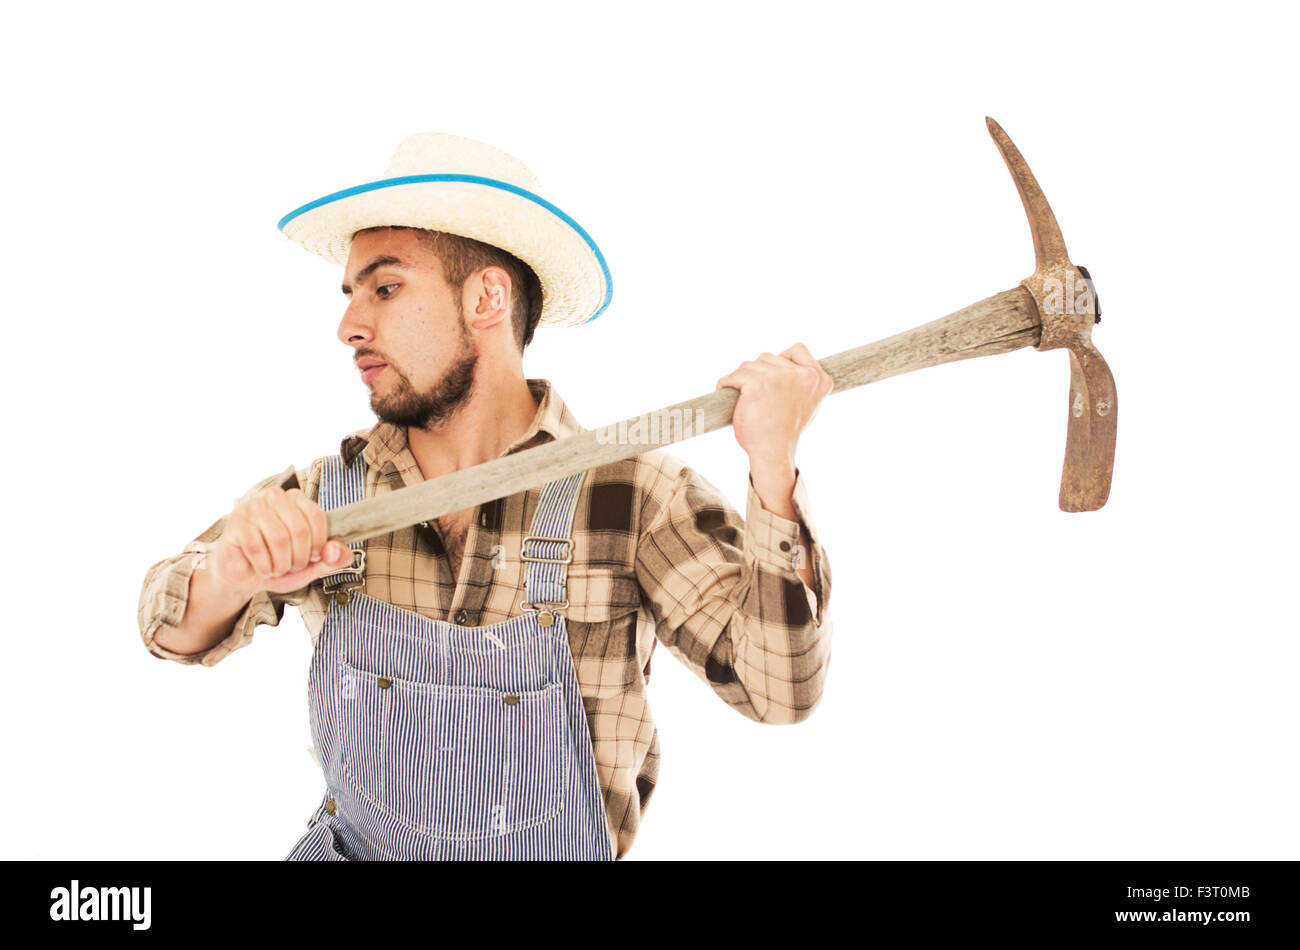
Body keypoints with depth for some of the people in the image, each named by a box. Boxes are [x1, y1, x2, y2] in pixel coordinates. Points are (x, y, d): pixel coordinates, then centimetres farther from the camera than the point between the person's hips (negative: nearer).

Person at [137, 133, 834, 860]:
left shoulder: (635, 496, -13)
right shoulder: (320, 497, -4)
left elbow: (778, 686, -16)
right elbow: (178, 630, 3)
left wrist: (773, 468, -28)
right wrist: (233, 575, -19)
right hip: (353, 845, 2)